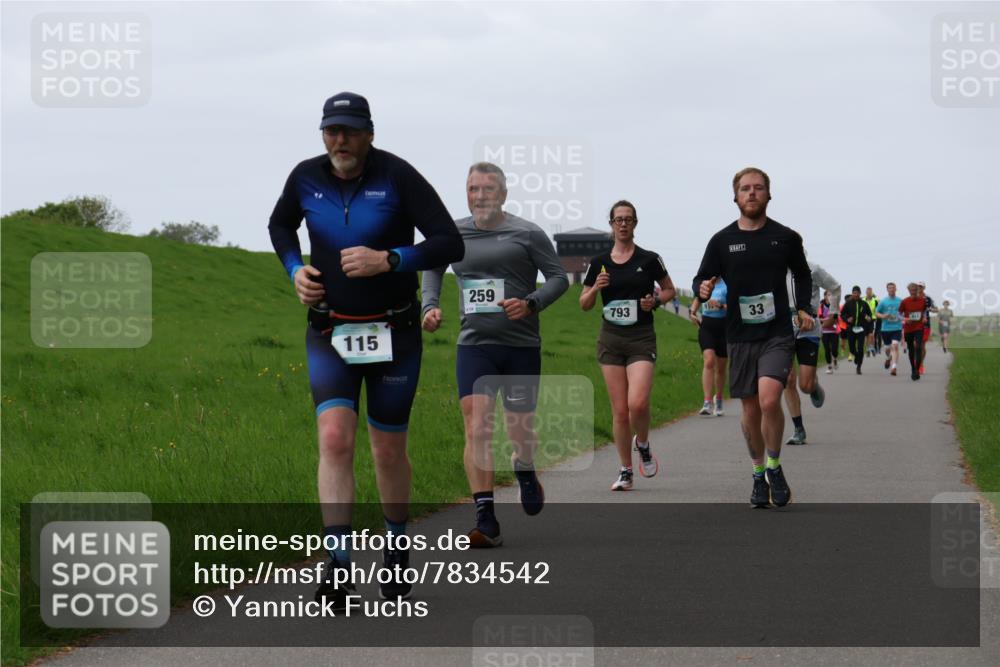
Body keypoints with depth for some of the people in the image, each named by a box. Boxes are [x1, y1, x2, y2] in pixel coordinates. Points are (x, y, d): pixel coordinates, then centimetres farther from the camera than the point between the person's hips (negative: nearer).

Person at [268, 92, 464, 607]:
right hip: (330, 335, 2)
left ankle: (397, 550, 32)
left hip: (393, 334, -2)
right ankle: (338, 565, -20)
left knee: (388, 452, 7)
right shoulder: (306, 177, -2)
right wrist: (295, 270, 1)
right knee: (335, 439, -17)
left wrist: (388, 260, -27)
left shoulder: (397, 176, -12)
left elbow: (450, 244, -15)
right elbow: (280, 225, 20)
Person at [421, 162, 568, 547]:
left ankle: (525, 473, 45)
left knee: (520, 431, 7)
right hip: (474, 345, 1)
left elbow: (559, 277, 2)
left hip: (522, 345, -1)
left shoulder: (528, 234, -1)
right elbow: (432, 268, 26)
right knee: (476, 427, -14)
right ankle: (486, 521, -16)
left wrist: (531, 303, -15)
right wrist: (430, 305, 9)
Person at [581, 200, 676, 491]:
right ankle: (625, 472, 12)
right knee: (620, 410, 1)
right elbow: (584, 304, 12)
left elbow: (670, 290, 11)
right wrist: (596, 288, -8)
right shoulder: (599, 263, 6)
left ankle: (643, 444, 12)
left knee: (638, 403, -19)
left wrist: (655, 301, -9)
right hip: (610, 339, 2)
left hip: (641, 339, -2)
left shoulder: (649, 259, 0)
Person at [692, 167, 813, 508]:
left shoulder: (786, 237, 4)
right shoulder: (722, 241, 4)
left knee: (769, 399, -21)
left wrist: (803, 308, 6)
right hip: (740, 336, 2)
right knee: (750, 409, 7)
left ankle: (774, 467, 0)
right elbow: (701, 279, 9)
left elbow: (802, 275, 20)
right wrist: (702, 289, -14)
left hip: (777, 334, -2)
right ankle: (759, 474, 25)